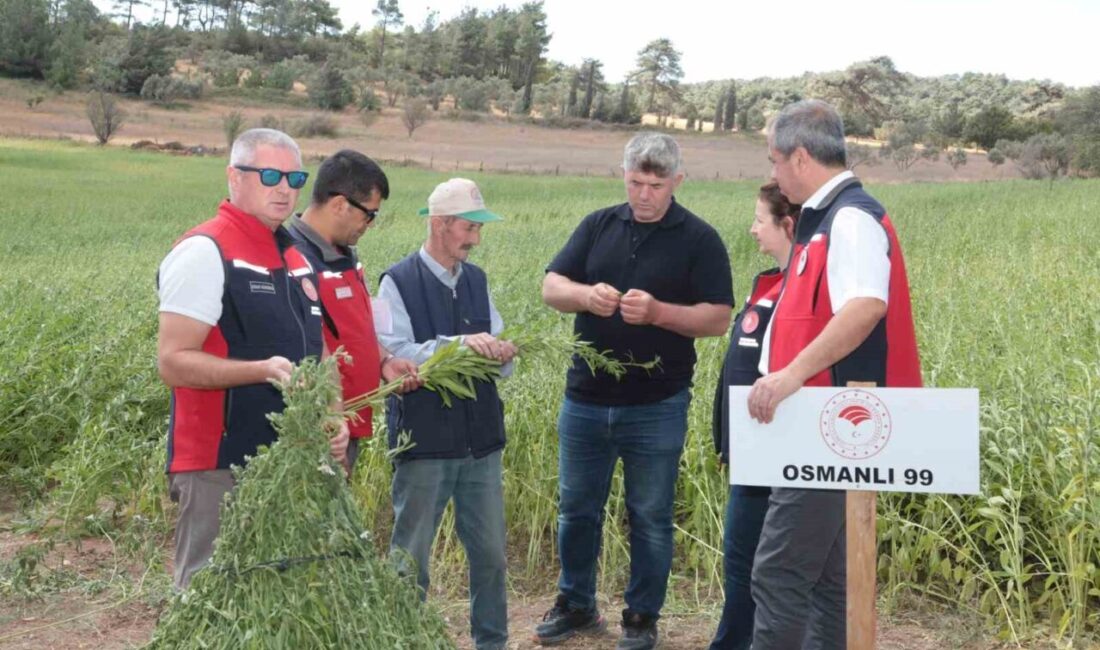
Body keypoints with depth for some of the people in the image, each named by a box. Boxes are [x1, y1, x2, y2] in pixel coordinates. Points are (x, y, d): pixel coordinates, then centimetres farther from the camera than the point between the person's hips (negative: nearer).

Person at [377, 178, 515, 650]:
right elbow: (394, 355, -18)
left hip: (480, 439, 5)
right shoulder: (398, 282, -8)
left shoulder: (476, 279, 9)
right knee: (411, 557, 8)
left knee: (490, 552, 12)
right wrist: (459, 344, -26)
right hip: (425, 444, -5)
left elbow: (491, 352, 10)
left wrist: (500, 356, -13)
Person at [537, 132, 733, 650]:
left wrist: (658, 312, -24)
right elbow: (551, 287, 4)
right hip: (585, 400, 4)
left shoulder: (699, 239, -3)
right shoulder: (598, 225, 7)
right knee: (577, 508, 14)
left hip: (657, 407, -3)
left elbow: (718, 318, -9)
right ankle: (575, 604, 32)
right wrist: (586, 295, -18)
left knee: (650, 517, 7)